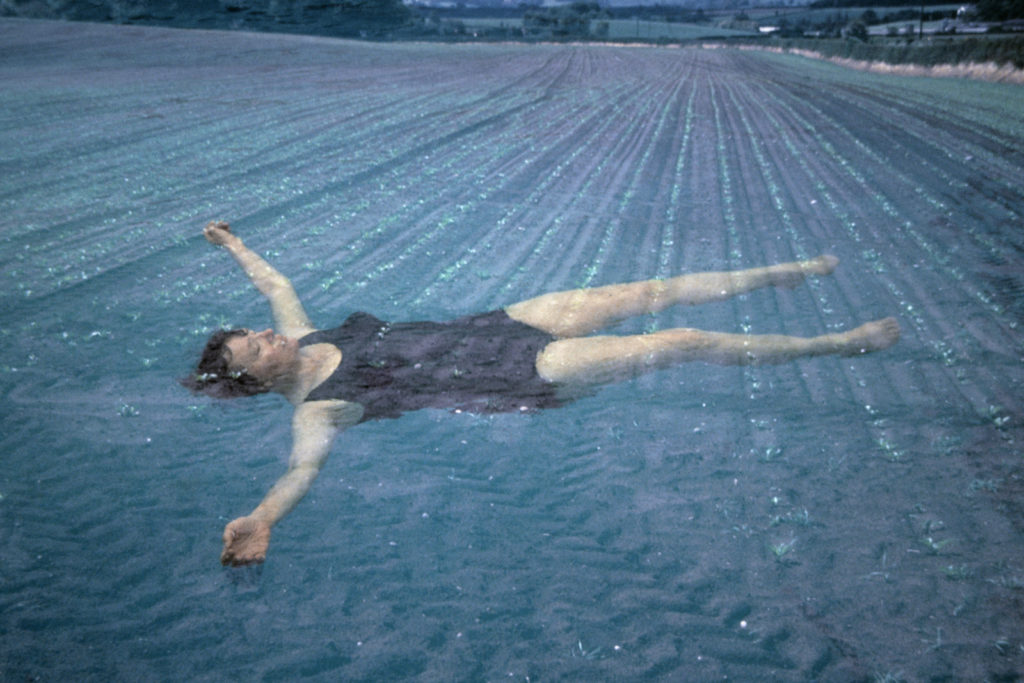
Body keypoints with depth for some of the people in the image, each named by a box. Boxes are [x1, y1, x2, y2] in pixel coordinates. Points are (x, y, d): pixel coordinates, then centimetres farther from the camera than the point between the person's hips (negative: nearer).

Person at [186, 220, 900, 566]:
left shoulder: (304, 339, 5)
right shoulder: (317, 409, -14)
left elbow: (277, 282, 22)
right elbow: (302, 469, -32)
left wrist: (232, 242, 35)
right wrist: (259, 520, -51)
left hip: (489, 326, 7)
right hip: (512, 377, -7)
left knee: (653, 291, 7)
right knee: (687, 343, -7)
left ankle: (796, 272, 25)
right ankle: (843, 344, 7)